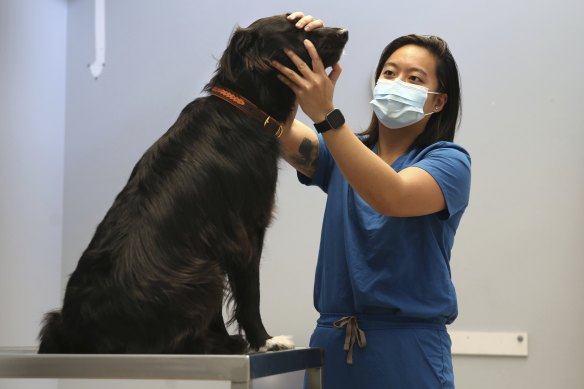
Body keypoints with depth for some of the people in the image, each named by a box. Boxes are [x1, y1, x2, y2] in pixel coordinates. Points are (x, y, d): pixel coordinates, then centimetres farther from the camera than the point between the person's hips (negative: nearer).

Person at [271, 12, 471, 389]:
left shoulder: (449, 160, -5)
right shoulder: (345, 153, 10)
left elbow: (392, 198, -25)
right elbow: (281, 134, -7)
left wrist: (326, 114, -33)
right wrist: (282, 57, -22)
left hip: (407, 348, -4)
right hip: (331, 339, 4)